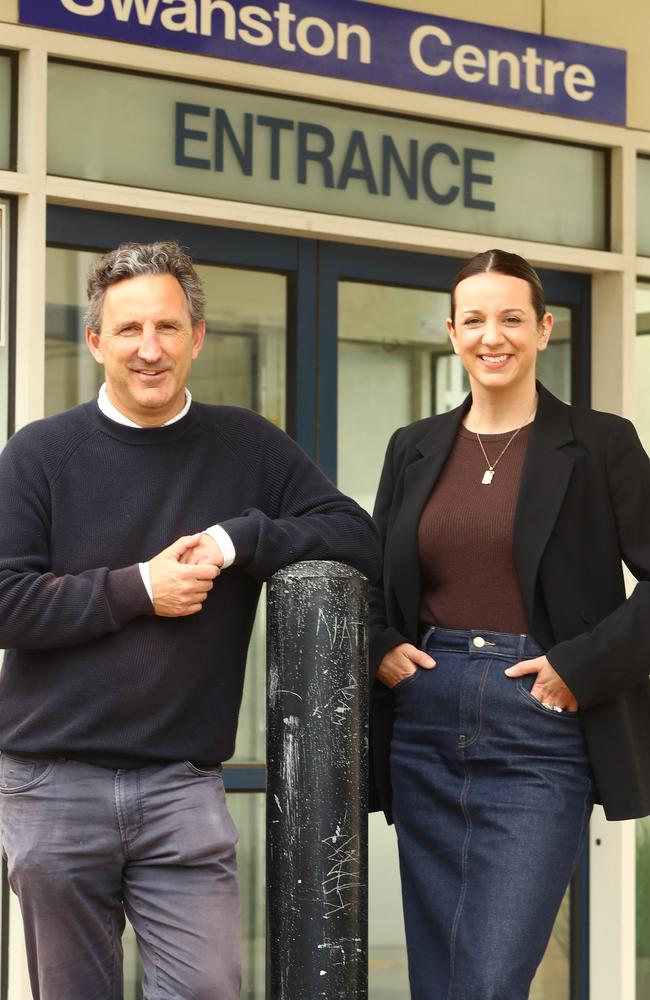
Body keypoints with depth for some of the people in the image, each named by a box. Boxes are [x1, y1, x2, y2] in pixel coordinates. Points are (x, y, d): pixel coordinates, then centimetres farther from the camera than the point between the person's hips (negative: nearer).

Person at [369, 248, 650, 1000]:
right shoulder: (414, 448, 11)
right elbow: (374, 579, 20)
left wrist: (583, 666, -13)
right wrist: (379, 649, 1)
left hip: (539, 733, -5)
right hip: (425, 727, 5)